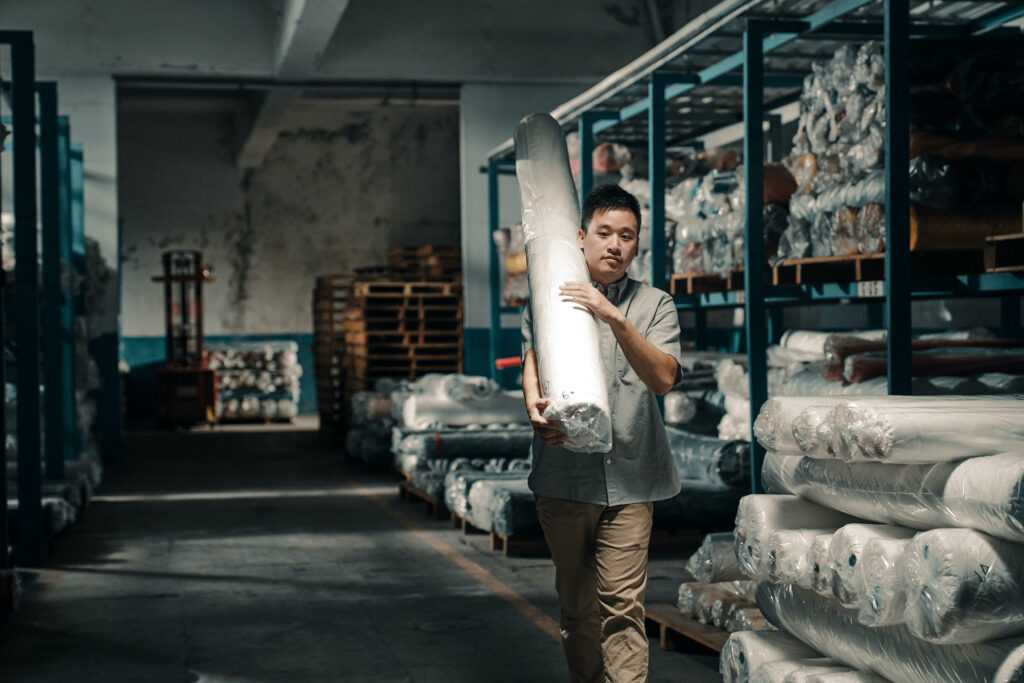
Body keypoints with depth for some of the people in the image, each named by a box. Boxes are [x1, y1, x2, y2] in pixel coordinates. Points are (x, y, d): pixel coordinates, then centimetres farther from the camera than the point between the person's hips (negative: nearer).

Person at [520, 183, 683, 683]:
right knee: (576, 604, 10)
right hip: (563, 477, 1)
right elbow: (533, 360, -7)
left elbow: (663, 377, -8)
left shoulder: (655, 306, 8)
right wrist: (535, 403, -30)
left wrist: (614, 318, -21)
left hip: (628, 478, -1)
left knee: (623, 604, -9)